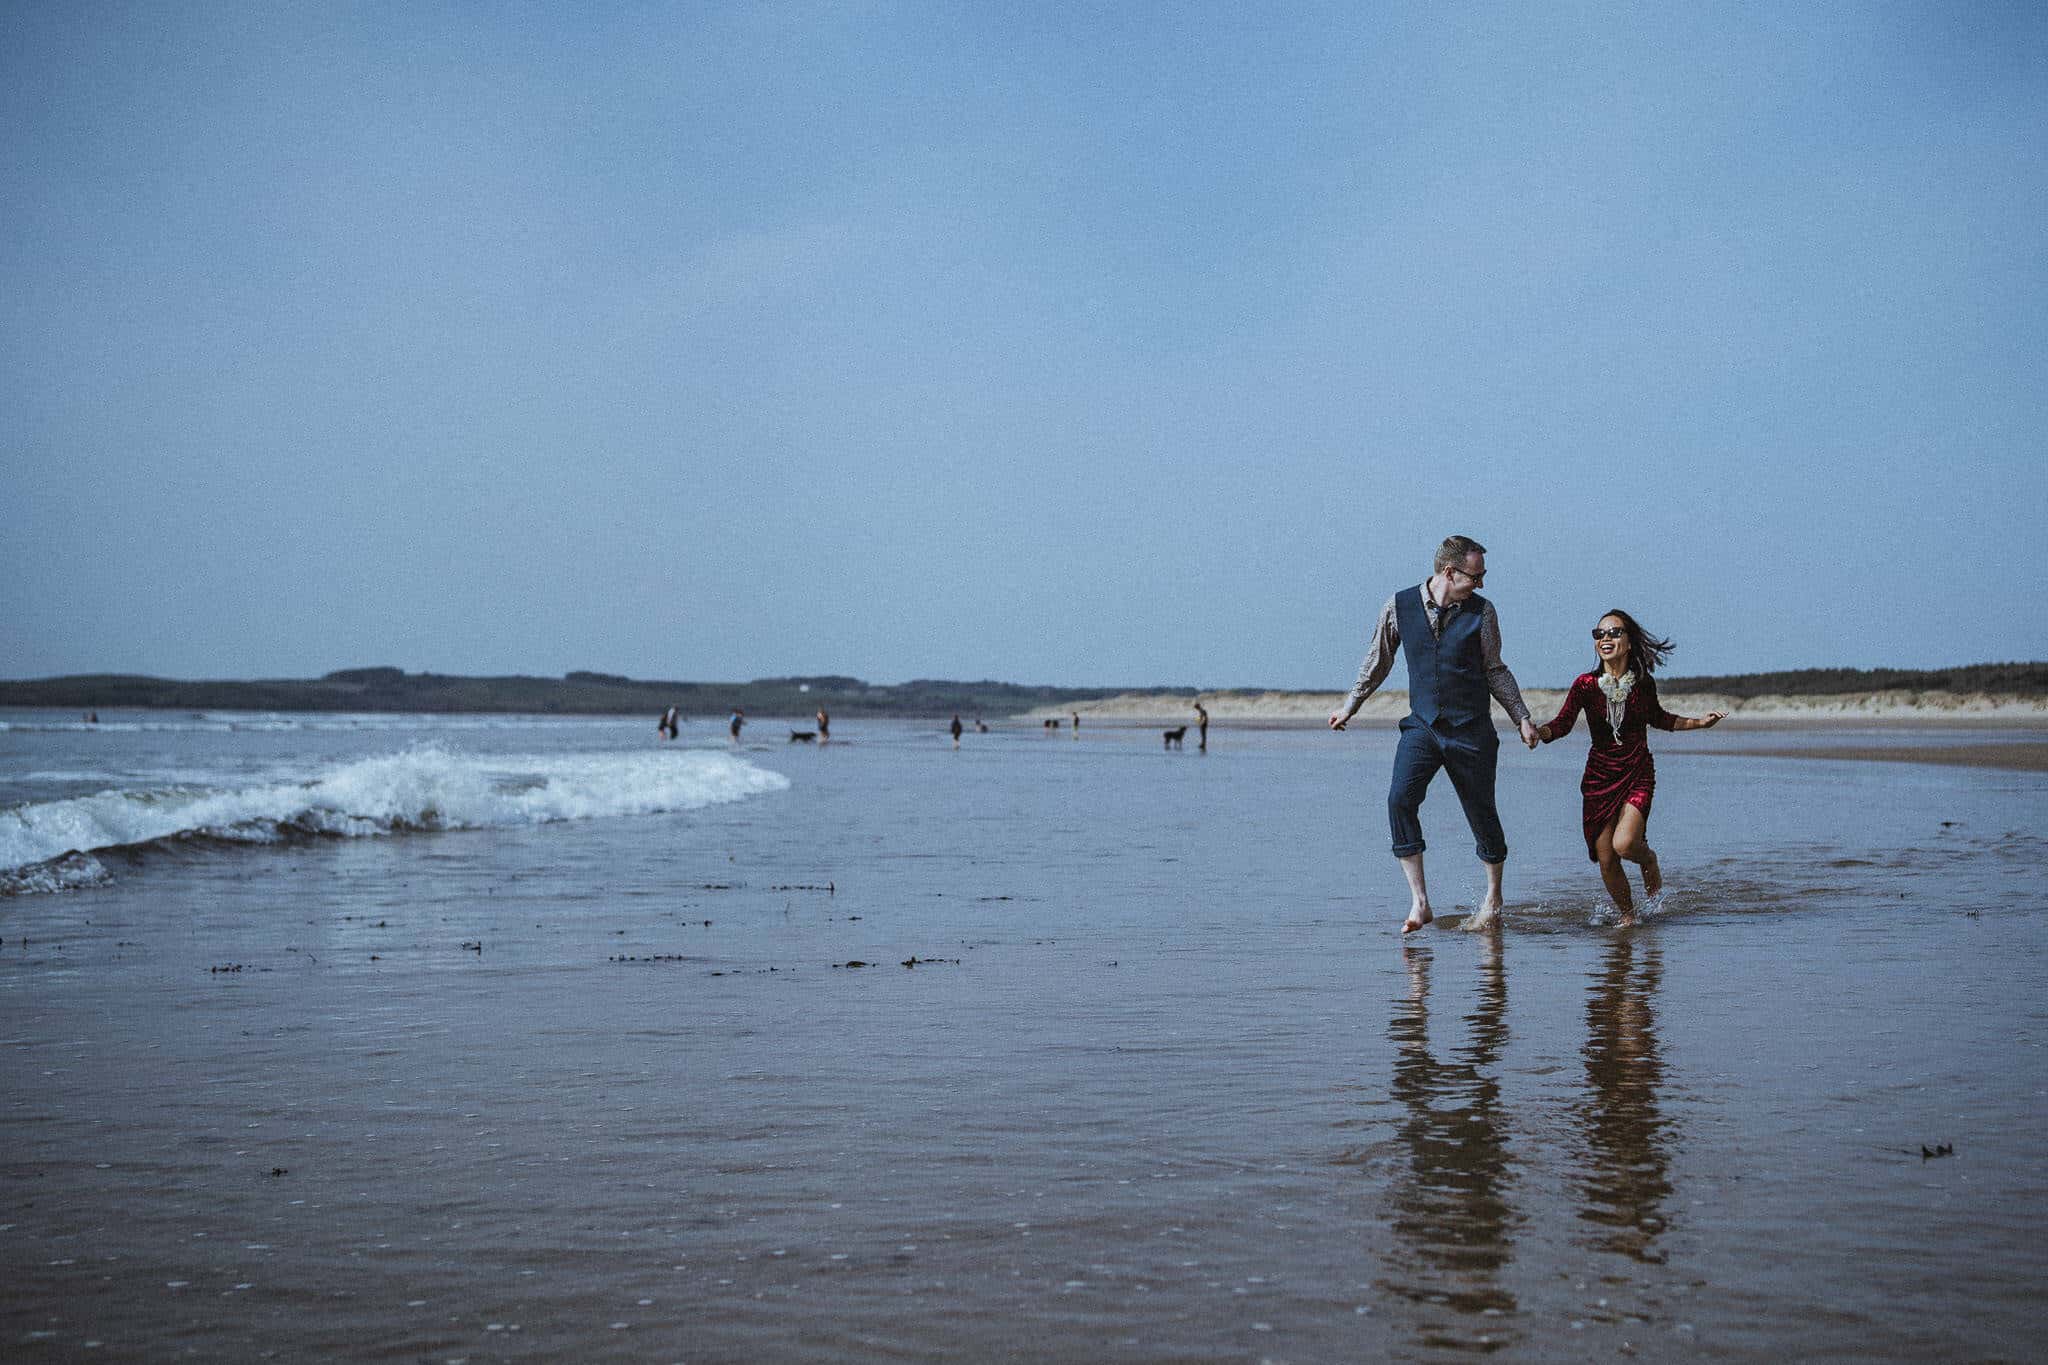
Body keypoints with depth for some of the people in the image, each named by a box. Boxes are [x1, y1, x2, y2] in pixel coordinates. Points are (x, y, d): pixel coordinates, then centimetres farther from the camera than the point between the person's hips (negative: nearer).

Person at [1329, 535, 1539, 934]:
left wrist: (1522, 718, 4)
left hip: (1471, 729, 0)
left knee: (1482, 814, 6)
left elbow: (1495, 671, 9)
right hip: (1422, 725, 0)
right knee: (1400, 798, -20)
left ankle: (1493, 902, 28)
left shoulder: (1482, 612, -1)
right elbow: (1378, 661, 13)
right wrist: (1350, 706, 18)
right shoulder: (1399, 606, -1)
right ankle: (1419, 903, -17)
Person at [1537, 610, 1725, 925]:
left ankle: (1649, 859, 16)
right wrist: (1539, 732, -36)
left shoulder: (1643, 683, -2)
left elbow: (1660, 719, 17)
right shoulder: (1586, 684, -7)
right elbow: (1563, 724, -16)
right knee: (1606, 860, 0)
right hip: (1599, 777, 1)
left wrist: (1700, 722, 10)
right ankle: (1628, 916, 25)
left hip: (1638, 774, -1)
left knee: (1624, 844, -22)